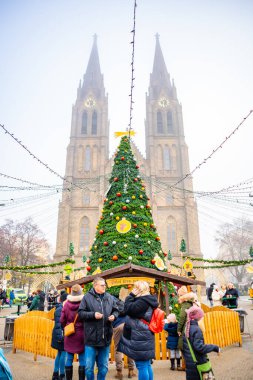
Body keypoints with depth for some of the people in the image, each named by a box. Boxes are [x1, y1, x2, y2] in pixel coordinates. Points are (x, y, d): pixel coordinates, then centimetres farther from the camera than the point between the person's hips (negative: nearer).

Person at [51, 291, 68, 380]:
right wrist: (60, 336, -21)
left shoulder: (63, 308, 12)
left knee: (60, 353, 16)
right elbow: (58, 324, -20)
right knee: (63, 353, -3)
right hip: (62, 334, -10)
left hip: (64, 334, 10)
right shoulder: (60, 309, -17)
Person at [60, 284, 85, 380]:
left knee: (69, 359, 15)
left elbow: (62, 320, -3)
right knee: (82, 360, 9)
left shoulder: (66, 304, -7)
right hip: (81, 334, -2)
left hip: (69, 334, 3)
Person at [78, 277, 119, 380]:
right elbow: (80, 313, -7)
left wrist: (114, 316, -8)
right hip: (91, 338, -3)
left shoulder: (110, 297, 4)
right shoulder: (87, 297, -6)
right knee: (89, 367, 7)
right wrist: (93, 315, -19)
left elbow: (116, 310, 13)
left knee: (104, 367, 17)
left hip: (105, 338, 3)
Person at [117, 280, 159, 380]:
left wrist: (131, 295, -11)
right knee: (147, 365, 16)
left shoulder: (143, 301, -18)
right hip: (144, 337, 10)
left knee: (142, 366, -3)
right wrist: (133, 296, 8)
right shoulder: (147, 300, 13)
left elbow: (128, 309, -19)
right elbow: (133, 310, 19)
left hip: (140, 338, -10)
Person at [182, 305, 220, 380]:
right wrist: (215, 347, -15)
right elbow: (199, 347, -25)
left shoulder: (186, 328, 4)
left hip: (189, 362, 7)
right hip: (198, 363, -7)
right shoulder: (196, 329, -20)